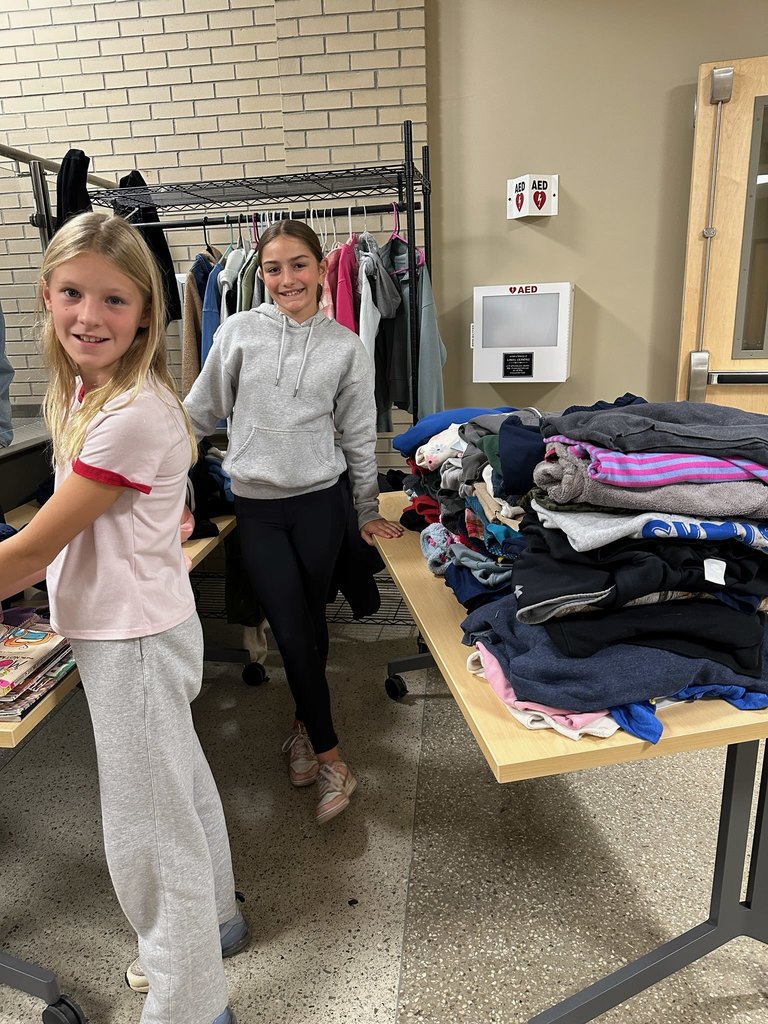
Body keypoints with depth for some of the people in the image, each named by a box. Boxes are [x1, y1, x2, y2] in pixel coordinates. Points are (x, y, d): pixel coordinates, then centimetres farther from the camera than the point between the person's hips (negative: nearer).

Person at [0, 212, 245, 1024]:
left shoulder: (134, 416, -25)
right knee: (178, 789, 25)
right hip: (123, 630, 9)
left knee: (145, 831, 7)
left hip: (135, 641, -9)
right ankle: (212, 921, 49)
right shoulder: (87, 393, 5)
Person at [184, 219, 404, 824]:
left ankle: (306, 723, 34)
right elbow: (201, 411, 8)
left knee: (312, 622, 10)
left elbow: (359, 437, 7)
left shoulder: (347, 348, 1)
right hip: (257, 505, 0)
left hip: (319, 501, 0)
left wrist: (369, 513, 10)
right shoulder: (239, 331, 0)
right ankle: (330, 758, 14)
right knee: (290, 630, 0)